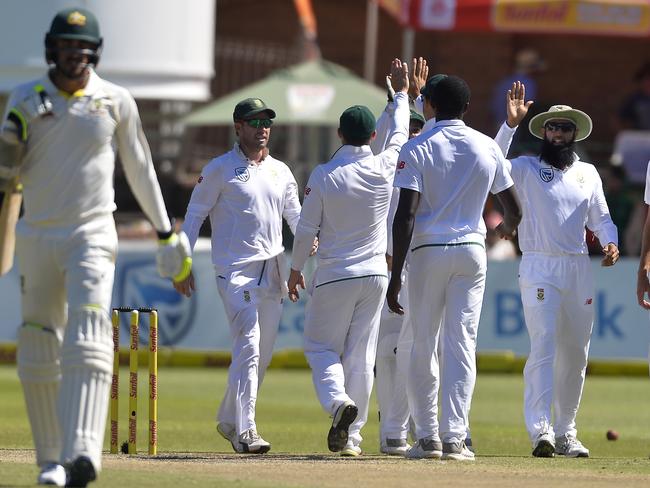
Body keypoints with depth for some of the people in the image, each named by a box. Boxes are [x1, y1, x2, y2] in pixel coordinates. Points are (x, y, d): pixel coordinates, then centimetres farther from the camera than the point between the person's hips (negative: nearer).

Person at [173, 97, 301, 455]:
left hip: (272, 271, 6)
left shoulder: (280, 171, 16)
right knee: (248, 346, -18)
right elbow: (194, 214, 0)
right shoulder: (220, 169, -1)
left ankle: (229, 421, 25)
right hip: (235, 268, -6)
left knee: (262, 354, 9)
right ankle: (244, 430, -22)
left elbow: (295, 214, 18)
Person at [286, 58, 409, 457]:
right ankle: (352, 435, 5)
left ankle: (338, 401, -22)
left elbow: (306, 229, -5)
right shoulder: (384, 168, -5)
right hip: (375, 274, 3)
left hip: (334, 276, -3)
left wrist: (296, 269, 10)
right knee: (361, 355, 7)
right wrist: (402, 92, 32)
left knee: (322, 347, 8)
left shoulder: (324, 176, -11)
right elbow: (400, 133, 16)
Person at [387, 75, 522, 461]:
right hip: (472, 250, 2)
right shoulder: (488, 148, 4)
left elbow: (406, 216, -14)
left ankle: (428, 436, 6)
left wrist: (396, 275, -13)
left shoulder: (417, 149, -7)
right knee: (462, 343, 0)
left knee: (424, 346, 7)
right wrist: (507, 228, 36)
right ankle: (455, 437, -7)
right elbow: (514, 209, 11)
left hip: (428, 254, -2)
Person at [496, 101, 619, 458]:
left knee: (575, 354, 7)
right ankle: (540, 430, -23)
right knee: (543, 345, -16)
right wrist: (510, 124, -21)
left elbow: (601, 218, 16)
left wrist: (610, 243, -4)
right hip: (539, 268, -4)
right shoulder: (527, 168, 3)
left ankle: (565, 432, 16)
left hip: (578, 268, 4)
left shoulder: (588, 173, 14)